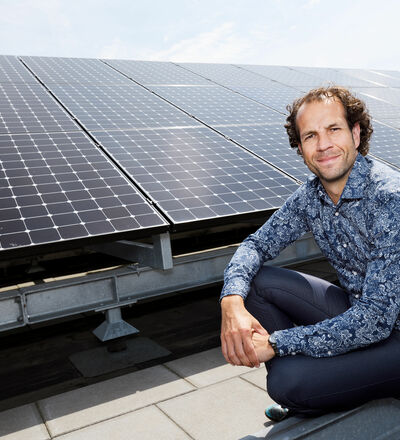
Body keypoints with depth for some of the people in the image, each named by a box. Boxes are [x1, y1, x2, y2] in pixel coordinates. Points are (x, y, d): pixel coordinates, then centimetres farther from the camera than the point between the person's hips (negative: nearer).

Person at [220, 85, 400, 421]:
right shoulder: (310, 196, -4)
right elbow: (257, 244, 1)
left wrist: (275, 343, -27)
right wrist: (232, 301, -21)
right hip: (358, 312, 7)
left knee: (288, 381, -28)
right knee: (255, 281, -5)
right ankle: (305, 406, 9)